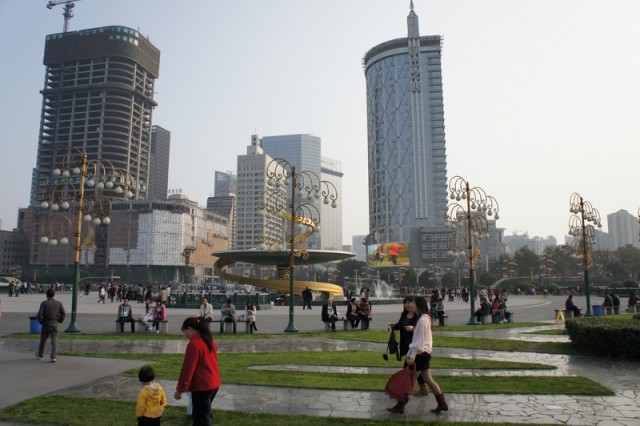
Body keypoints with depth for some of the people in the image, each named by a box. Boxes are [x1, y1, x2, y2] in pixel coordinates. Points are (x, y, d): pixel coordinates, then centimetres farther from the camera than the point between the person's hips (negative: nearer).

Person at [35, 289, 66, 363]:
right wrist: (60, 320, 10)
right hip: (55, 324, 1)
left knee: (43, 340, 17)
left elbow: (40, 314, -13)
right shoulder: (59, 303, -1)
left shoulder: (44, 303, -8)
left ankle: (40, 355, 33)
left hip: (46, 324, -1)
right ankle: (53, 357, -7)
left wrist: (41, 321, 2)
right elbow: (63, 313, -3)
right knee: (54, 340, 0)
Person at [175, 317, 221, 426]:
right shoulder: (210, 340, 8)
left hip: (201, 386, -9)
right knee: (205, 414, 22)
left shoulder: (194, 344, -18)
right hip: (214, 383, 9)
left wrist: (180, 389, -11)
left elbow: (188, 368, -18)